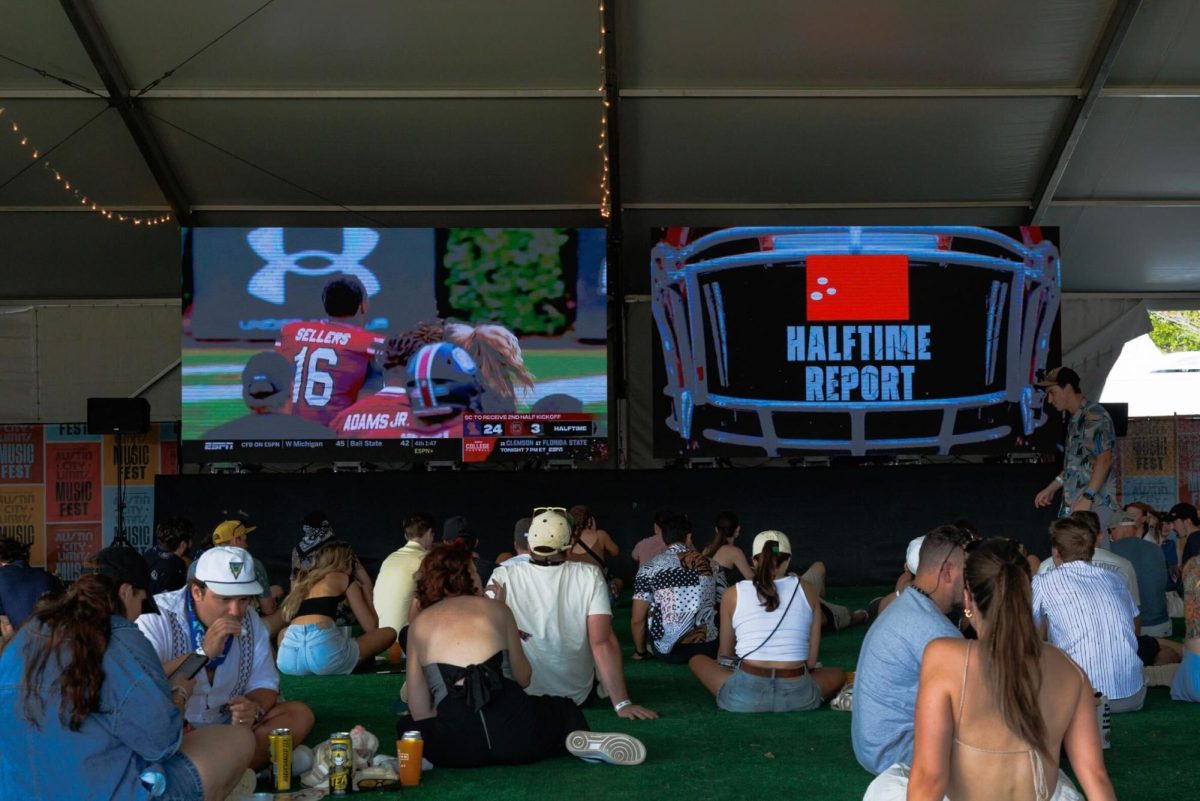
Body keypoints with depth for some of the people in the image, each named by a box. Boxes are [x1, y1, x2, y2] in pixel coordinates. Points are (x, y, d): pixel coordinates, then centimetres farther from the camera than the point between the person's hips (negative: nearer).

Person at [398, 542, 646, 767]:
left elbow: (419, 712, 11)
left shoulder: (419, 623, 15)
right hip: (514, 733, 1)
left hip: (455, 748, -1)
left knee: (407, 725, 31)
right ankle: (580, 740, -4)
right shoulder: (497, 608, 15)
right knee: (566, 709, 32)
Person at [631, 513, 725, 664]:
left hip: (668, 651, -1)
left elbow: (637, 620, -4)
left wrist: (640, 652, 11)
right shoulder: (712, 565, 3)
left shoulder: (649, 568, -4)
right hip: (707, 649, 1)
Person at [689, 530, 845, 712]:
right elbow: (812, 660, 10)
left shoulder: (733, 595, 6)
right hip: (798, 698, 1)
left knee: (697, 660, 26)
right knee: (838, 674, 31)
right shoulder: (807, 591, 7)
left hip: (744, 698, -1)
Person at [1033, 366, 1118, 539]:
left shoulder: (1093, 416, -9)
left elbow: (1104, 460, -18)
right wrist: (1051, 489, 31)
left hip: (1094, 505, -9)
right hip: (1072, 506, 9)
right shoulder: (1076, 420, 21)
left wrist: (1087, 497, -22)